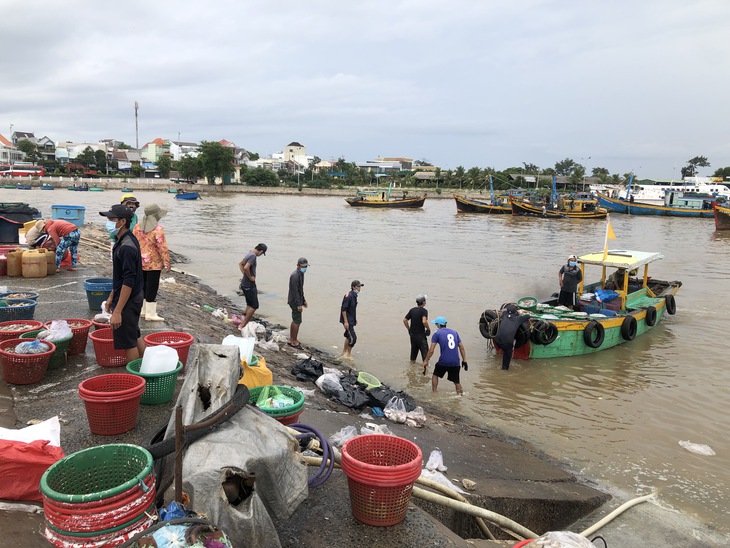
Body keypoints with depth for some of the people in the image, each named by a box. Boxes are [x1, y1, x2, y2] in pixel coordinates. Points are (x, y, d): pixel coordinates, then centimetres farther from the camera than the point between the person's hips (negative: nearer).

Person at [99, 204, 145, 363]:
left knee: (129, 343, 1)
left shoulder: (127, 247, -23)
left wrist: (117, 311, -25)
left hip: (128, 302, -10)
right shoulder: (123, 241, 8)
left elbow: (128, 282, -25)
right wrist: (111, 296, 23)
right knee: (136, 336, 20)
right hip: (135, 297, 10)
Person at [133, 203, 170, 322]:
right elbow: (162, 248, -18)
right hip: (154, 263, -7)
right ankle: (150, 314, 4)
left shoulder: (137, 227, 4)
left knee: (142, 286, 16)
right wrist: (167, 263, -11)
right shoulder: (158, 230, -18)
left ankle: (143, 310, 26)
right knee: (152, 288, 0)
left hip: (140, 263, 7)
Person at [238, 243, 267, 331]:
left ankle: (245, 323, 28)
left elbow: (240, 264, 24)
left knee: (249, 304, 20)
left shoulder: (249, 254, 10)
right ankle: (242, 325, -3)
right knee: (254, 306, -4)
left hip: (244, 283, 10)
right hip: (250, 285, -10)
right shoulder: (253, 256, -20)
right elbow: (246, 268, -34)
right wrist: (250, 277, -19)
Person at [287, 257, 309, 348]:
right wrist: (298, 304, -23)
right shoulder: (295, 276, -21)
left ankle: (291, 339, 25)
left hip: (298, 300, 10)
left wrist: (303, 300, 22)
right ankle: (294, 341, 5)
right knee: (297, 321, -4)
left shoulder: (301, 274, 11)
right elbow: (295, 291, -23)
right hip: (295, 301, -10)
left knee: (295, 320, 16)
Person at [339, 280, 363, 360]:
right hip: (347, 320, -10)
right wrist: (345, 321, -23)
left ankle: (344, 352, 32)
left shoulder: (354, 295, 9)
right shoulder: (348, 296, -21)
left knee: (349, 336, 18)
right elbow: (343, 309, -22)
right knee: (353, 338, -8)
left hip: (351, 320, 10)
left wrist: (355, 319, 24)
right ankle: (348, 354, 6)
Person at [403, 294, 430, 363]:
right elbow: (424, 321, -29)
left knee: (414, 349, 19)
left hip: (412, 334, 6)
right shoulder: (424, 311, -14)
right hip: (420, 335, -6)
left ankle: (412, 361, 27)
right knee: (424, 350, 4)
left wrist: (409, 329, 13)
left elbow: (405, 320, 5)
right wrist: (428, 328, -13)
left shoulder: (412, 310, 5)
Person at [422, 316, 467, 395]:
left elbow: (431, 350, -5)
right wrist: (464, 361, 16)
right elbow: (462, 348, 12)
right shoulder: (454, 332, 14)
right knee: (457, 381, 14)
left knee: (435, 375, 21)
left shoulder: (437, 334, 1)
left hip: (443, 361, -3)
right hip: (455, 362, 3)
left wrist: (426, 361, 3)